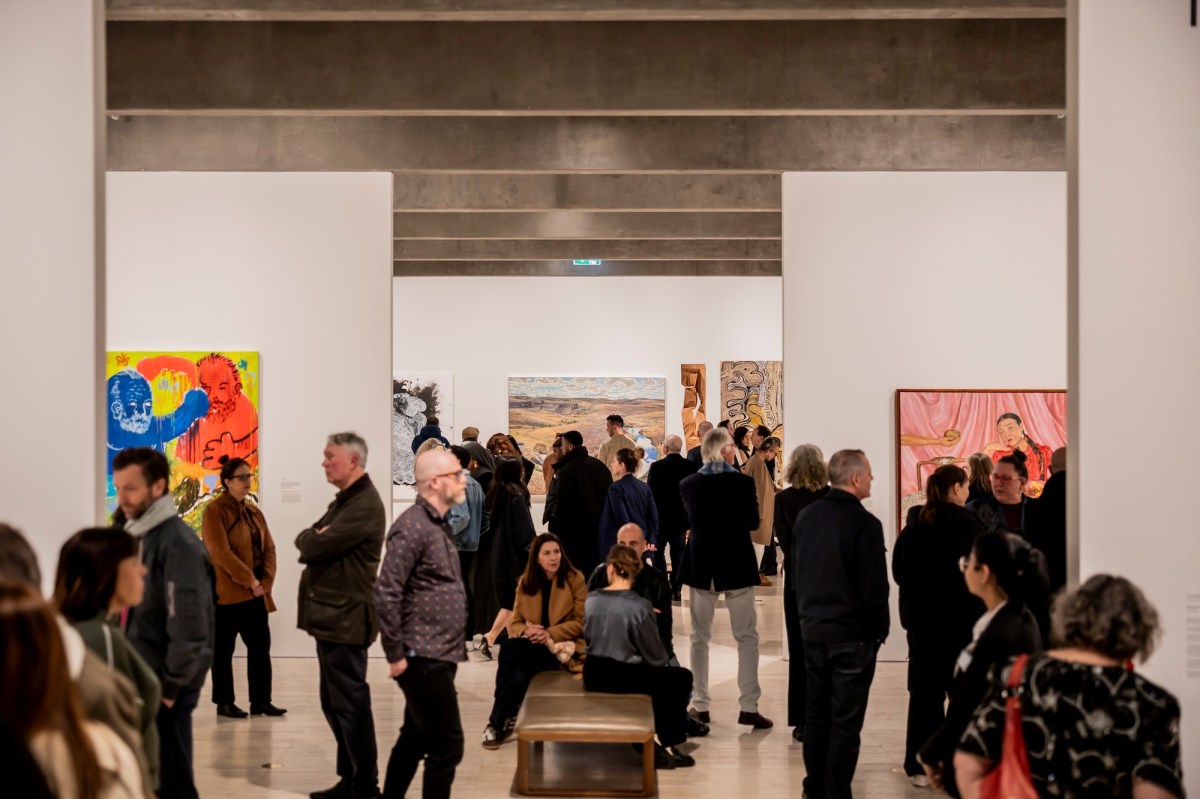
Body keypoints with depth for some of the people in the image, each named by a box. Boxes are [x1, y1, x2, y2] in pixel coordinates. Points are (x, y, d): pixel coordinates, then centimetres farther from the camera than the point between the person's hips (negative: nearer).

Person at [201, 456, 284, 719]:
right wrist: (250, 581, -17)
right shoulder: (214, 511, -9)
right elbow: (221, 553, -18)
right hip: (227, 593, -7)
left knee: (261, 646, 7)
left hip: (255, 594, 7)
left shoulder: (253, 511, 13)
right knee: (223, 650, 3)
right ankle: (224, 703, 10)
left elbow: (269, 548, 11)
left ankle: (261, 701, 13)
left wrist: (264, 582, -4)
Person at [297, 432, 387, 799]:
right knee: (334, 703, 15)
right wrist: (314, 538, -7)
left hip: (345, 618, -10)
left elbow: (316, 545, -21)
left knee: (350, 704, -4)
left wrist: (311, 538, -2)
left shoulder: (364, 504, -16)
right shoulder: (344, 500, 18)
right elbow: (307, 542, 13)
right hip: (331, 615, 10)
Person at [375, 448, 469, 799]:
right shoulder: (413, 526, -16)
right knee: (447, 746, -5)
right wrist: (396, 655, -17)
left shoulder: (439, 525, 14)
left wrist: (452, 646, 15)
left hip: (437, 656, 9)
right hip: (424, 659, -9)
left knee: (414, 740, 17)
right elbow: (386, 594, -21)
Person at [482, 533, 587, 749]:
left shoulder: (575, 579, -2)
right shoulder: (525, 582, 10)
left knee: (511, 651, -32)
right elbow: (514, 622, 7)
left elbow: (582, 622, -6)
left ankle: (498, 722, -21)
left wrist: (550, 634, -19)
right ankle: (505, 717, -19)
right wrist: (527, 631, -17)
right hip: (530, 645, 4)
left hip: (563, 647, -4)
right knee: (510, 650, -34)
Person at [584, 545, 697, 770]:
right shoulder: (639, 606, -17)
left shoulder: (591, 600, -3)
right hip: (623, 680, -6)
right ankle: (666, 746, 20)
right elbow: (656, 656, -9)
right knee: (681, 678, 15)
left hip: (593, 678, 6)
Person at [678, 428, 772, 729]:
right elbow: (753, 522, 0)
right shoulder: (743, 482, -12)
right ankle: (748, 706, 2)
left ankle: (700, 705, 12)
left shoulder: (688, 484, -4)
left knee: (700, 637, 12)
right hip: (737, 565, -2)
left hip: (701, 566, 2)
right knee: (747, 637, 7)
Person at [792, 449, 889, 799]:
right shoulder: (865, 523, -17)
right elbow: (874, 585, -17)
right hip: (852, 634, -7)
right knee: (845, 722, 1)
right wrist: (880, 629, -3)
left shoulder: (806, 516, 4)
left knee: (816, 714, 17)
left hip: (812, 629, 7)